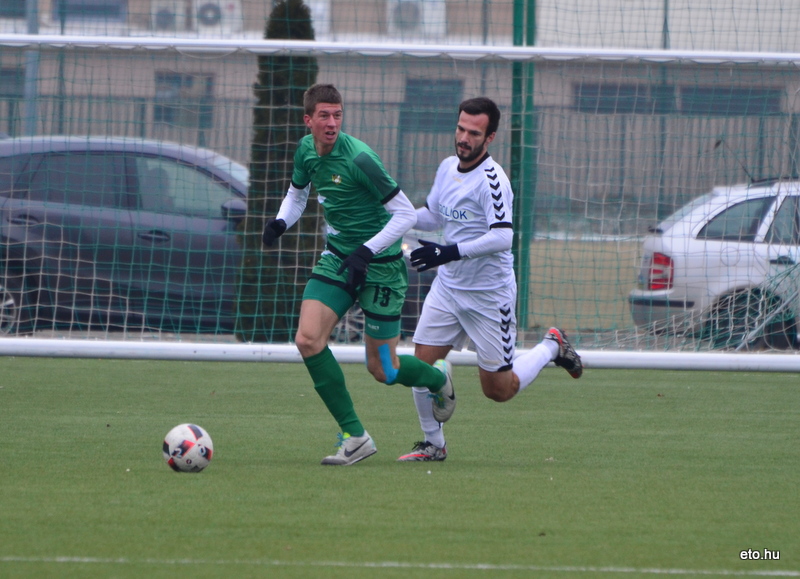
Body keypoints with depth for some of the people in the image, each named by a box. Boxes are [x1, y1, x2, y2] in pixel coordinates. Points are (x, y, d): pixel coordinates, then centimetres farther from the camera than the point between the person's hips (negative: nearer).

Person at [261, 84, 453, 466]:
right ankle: (355, 436, -7)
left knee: (382, 370, 2)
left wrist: (367, 251, -26)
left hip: (380, 266, -6)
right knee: (308, 340, -15)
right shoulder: (307, 150, -1)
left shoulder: (358, 158, -23)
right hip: (337, 259, 6)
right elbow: (297, 193, 19)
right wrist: (280, 222, -2)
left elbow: (406, 214, -18)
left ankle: (438, 379, 37)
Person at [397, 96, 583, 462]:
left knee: (498, 390, 3)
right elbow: (433, 216, 21)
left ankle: (551, 347, 27)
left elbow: (502, 238, -29)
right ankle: (433, 444, 12)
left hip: (489, 295, -7)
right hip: (447, 288, 7)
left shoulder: (491, 181, -21)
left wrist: (450, 252, -33)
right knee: (422, 364, -4)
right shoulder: (447, 168, 5)